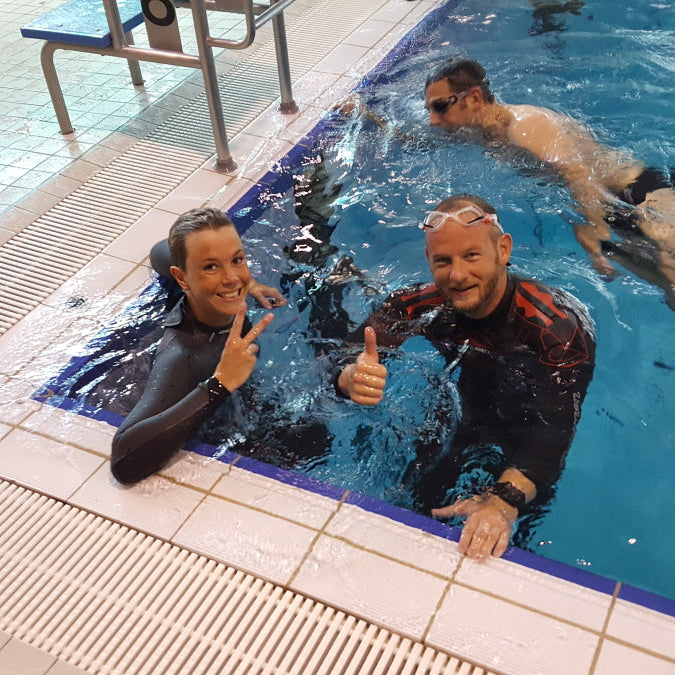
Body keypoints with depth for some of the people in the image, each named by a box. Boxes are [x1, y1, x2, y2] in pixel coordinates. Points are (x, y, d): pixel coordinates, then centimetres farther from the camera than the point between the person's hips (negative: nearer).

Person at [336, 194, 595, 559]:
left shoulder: (558, 329, -38)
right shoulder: (419, 306, -24)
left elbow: (553, 429, -47)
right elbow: (343, 359, -25)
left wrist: (505, 501, -65)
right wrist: (350, 378, -52)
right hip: (467, 404, 3)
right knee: (416, 495, 3)